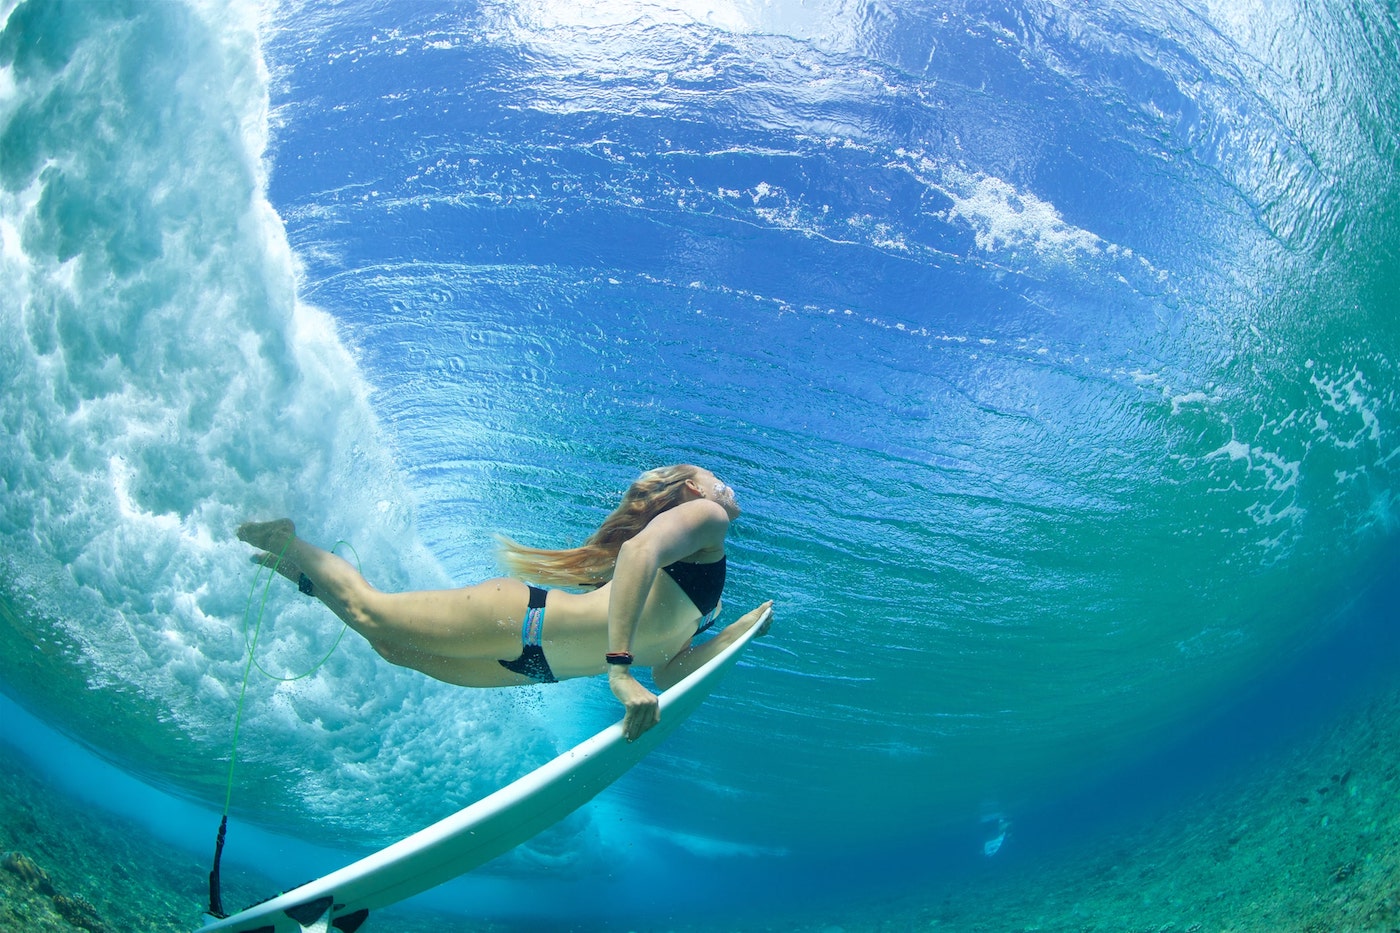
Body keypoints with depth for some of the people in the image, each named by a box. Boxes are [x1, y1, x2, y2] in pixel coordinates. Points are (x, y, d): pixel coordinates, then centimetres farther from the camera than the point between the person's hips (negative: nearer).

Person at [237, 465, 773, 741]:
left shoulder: (702, 604, 20)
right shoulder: (704, 514, -9)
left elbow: (668, 674, 16)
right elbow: (640, 551, -31)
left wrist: (743, 630, 13)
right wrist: (620, 669, -36)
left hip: (534, 661, 9)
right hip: (522, 619, -9)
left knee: (399, 649, 22)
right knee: (373, 615, 5)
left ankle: (301, 571, 37)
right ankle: (287, 542, 26)